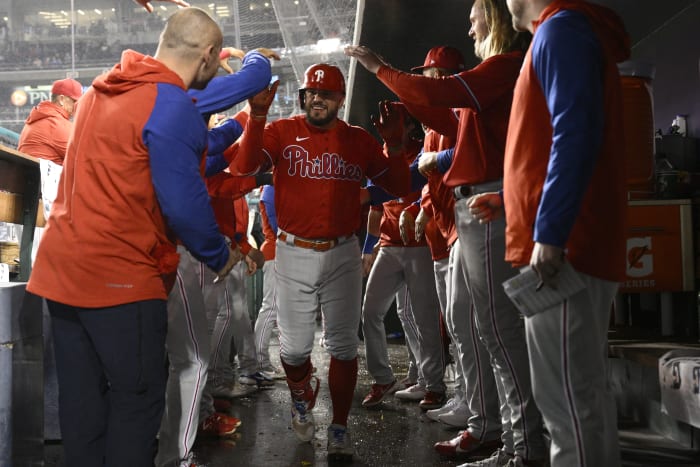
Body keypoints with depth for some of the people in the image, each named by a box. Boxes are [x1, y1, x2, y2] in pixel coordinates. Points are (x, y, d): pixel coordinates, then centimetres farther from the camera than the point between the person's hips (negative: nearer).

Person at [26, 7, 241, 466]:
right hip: (121, 279, -8)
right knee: (136, 400, 4)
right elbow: (183, 205, -18)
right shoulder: (173, 106, -15)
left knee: (81, 400, 15)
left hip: (61, 270, 8)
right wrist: (220, 255, -2)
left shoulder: (102, 89, 12)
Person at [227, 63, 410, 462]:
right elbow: (243, 167, -18)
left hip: (343, 254, 1)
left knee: (343, 346, 6)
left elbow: (399, 186, 3)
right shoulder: (282, 132, -2)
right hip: (294, 253, -1)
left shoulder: (359, 140, 4)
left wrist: (396, 144, -11)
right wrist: (257, 115, -26)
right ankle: (302, 397, 39)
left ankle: (339, 428, 21)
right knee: (294, 347, 7)